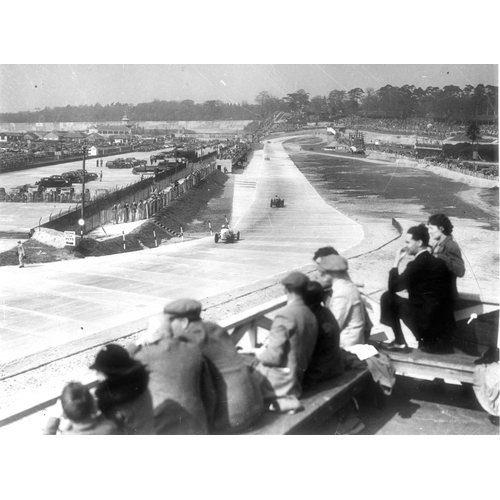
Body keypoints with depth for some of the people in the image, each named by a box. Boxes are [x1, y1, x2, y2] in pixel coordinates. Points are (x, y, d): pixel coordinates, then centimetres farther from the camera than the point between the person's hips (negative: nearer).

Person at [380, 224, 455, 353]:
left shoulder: (416, 265, -17)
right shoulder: (439, 262, 7)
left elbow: (393, 287, -9)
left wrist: (396, 262, -3)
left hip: (425, 321, -8)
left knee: (388, 297, 2)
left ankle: (399, 342, 7)